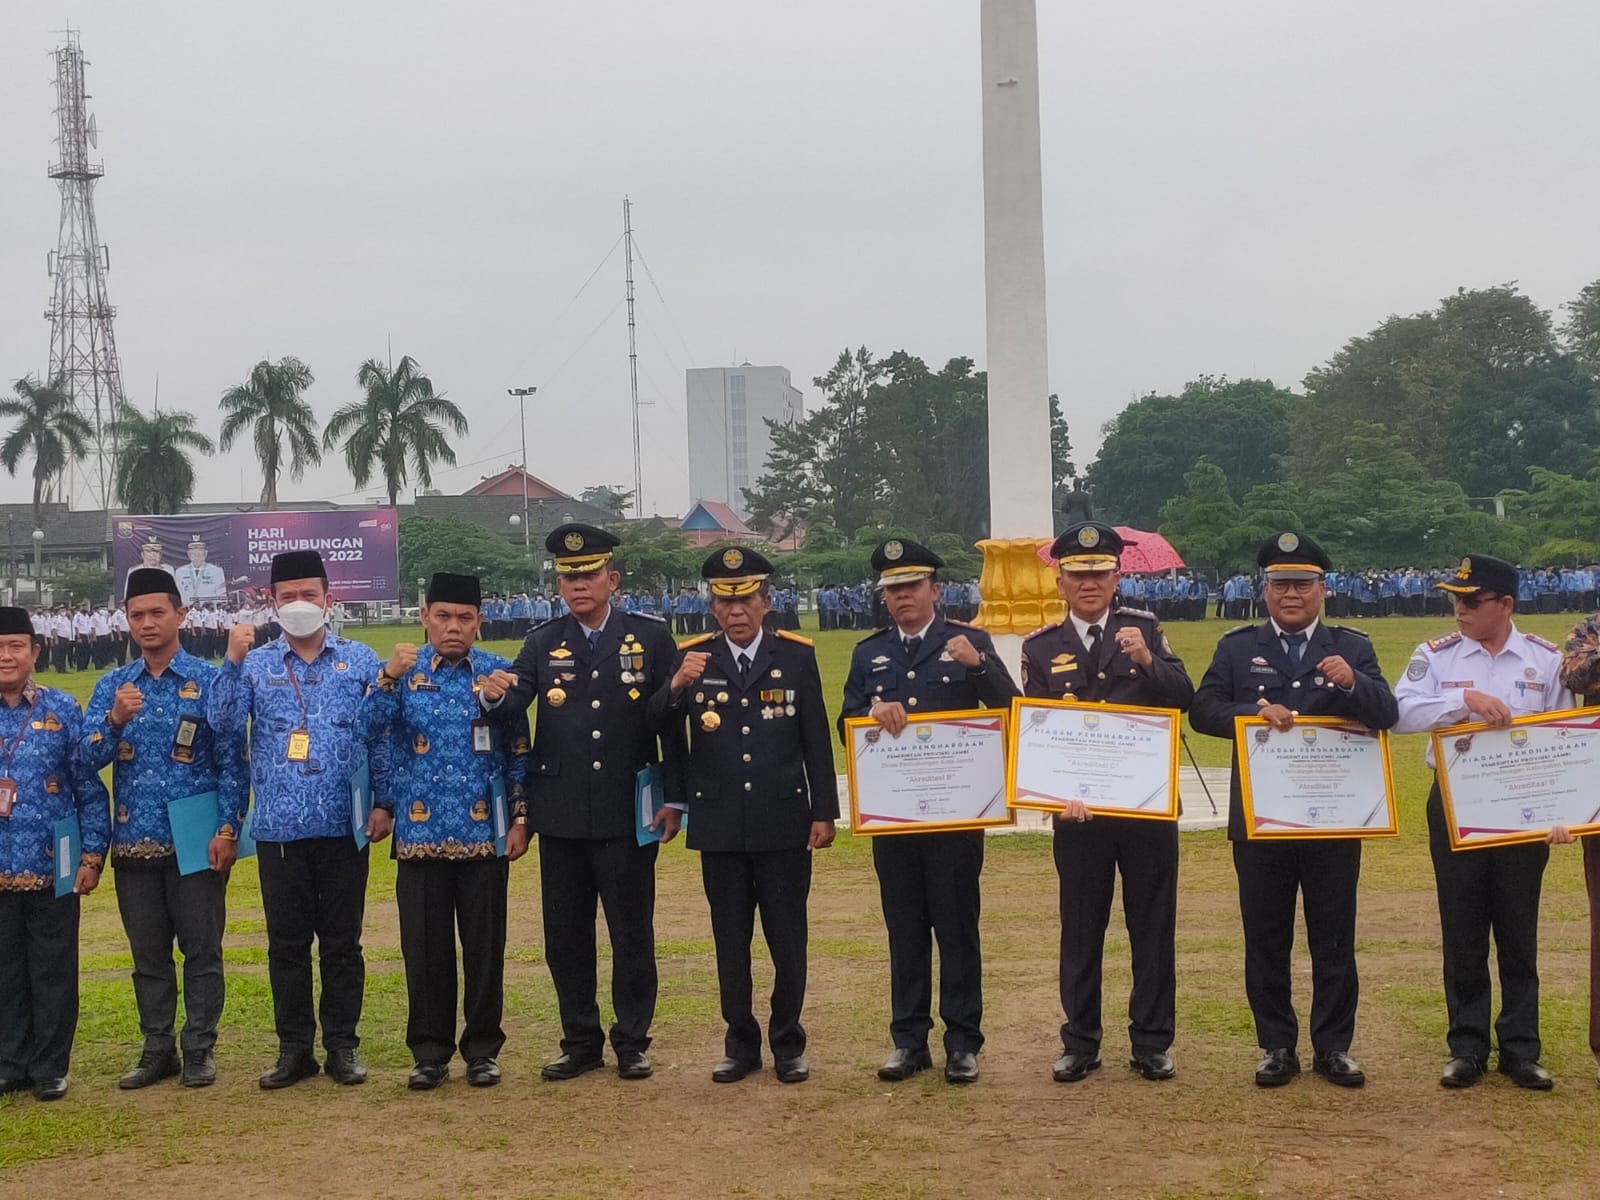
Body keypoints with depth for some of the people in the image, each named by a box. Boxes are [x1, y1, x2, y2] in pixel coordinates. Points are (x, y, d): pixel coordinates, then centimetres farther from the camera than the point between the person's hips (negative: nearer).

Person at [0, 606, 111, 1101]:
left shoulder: (63, 711, 0)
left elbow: (90, 787, 1)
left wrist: (92, 854, -4)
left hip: (53, 866, -1)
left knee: (53, 970, 6)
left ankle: (49, 1068, 17)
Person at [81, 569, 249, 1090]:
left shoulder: (209, 681, -3)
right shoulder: (112, 686, 8)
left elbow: (232, 760, -5)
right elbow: (89, 757, -2)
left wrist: (228, 829, -12)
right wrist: (114, 721, -21)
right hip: (135, 842, 4)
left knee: (201, 950, 3)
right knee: (148, 954, 11)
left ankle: (200, 1050, 13)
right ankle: (157, 1050, 20)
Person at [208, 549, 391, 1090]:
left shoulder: (360, 661, 4)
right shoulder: (255, 664, 5)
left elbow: (380, 736, 3)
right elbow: (223, 721, -7)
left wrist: (383, 801, -3)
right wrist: (232, 661, -17)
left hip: (343, 826, -1)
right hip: (279, 828, 1)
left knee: (342, 941, 6)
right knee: (286, 943, 8)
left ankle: (342, 1046, 15)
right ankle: (294, 1049, 17)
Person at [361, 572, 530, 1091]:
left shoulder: (499, 672, 3)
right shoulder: (403, 671, 4)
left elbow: (518, 753, 5)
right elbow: (371, 724, -13)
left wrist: (520, 819, 0)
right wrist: (389, 677, -28)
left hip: (485, 834, 0)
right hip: (420, 834, 0)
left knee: (485, 944, 6)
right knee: (424, 946, 6)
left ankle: (483, 1048, 17)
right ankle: (430, 1051, 17)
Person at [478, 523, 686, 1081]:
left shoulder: (651, 637, 0)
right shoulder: (542, 643, 7)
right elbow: (513, 709, -7)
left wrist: (674, 799, -6)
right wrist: (496, 696, -31)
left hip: (627, 815, -2)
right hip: (562, 818, 2)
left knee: (632, 934, 5)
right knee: (565, 936, 9)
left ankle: (632, 1042, 17)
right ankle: (580, 1041, 21)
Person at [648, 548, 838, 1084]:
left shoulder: (797, 655, 1)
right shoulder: (692, 657, 3)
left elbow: (817, 740, 3)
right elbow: (660, 725, -9)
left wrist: (824, 812, 0)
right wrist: (677, 686, -29)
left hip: (784, 823, -1)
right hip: (719, 827, 1)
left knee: (788, 940, 5)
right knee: (730, 941, 8)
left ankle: (788, 1044, 18)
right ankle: (740, 1044, 19)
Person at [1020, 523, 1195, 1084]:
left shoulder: (1144, 629, 5)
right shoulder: (1041, 647, 2)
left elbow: (1184, 699, -5)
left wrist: (1149, 661, -23)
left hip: (1148, 804, 1)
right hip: (1077, 809, 0)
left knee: (1153, 926, 7)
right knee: (1080, 929, 7)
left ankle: (1151, 1043, 17)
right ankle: (1080, 1043, 17)